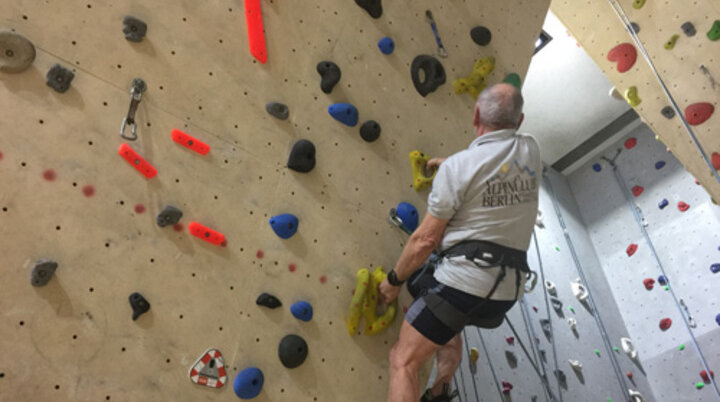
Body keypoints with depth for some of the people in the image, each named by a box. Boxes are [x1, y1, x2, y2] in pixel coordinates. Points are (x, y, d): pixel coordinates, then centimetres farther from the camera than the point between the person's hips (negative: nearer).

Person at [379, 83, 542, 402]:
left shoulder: (458, 166, -10)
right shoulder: (531, 151, 6)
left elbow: (426, 239, -9)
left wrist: (393, 281, 4)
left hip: (465, 277, -7)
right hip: (510, 287, 7)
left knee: (403, 361, 2)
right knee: (449, 326, 36)